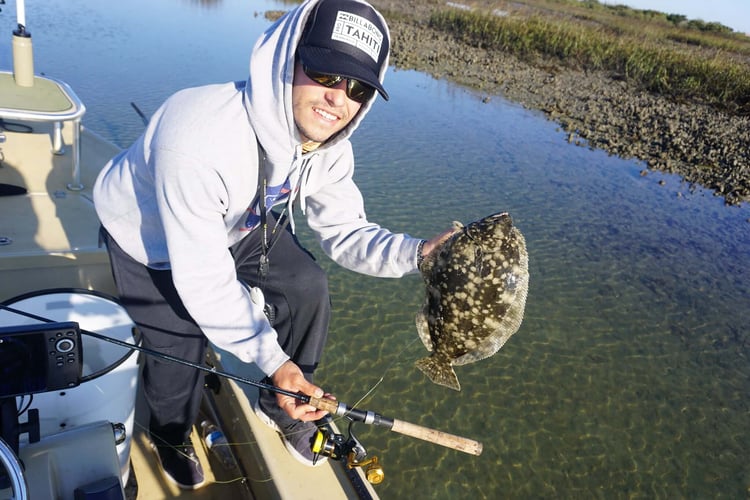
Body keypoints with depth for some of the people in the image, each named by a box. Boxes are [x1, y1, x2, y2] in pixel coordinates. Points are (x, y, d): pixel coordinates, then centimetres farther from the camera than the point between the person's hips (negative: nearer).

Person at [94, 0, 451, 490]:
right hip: (151, 239, -5)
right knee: (179, 344, -5)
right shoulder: (198, 137, -44)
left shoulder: (328, 146, -22)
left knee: (309, 290, -4)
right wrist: (272, 359, -40)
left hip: (239, 225, 5)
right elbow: (203, 279, -38)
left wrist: (417, 253, -33)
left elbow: (346, 232, -14)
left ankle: (282, 408, 23)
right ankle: (172, 435, 34)